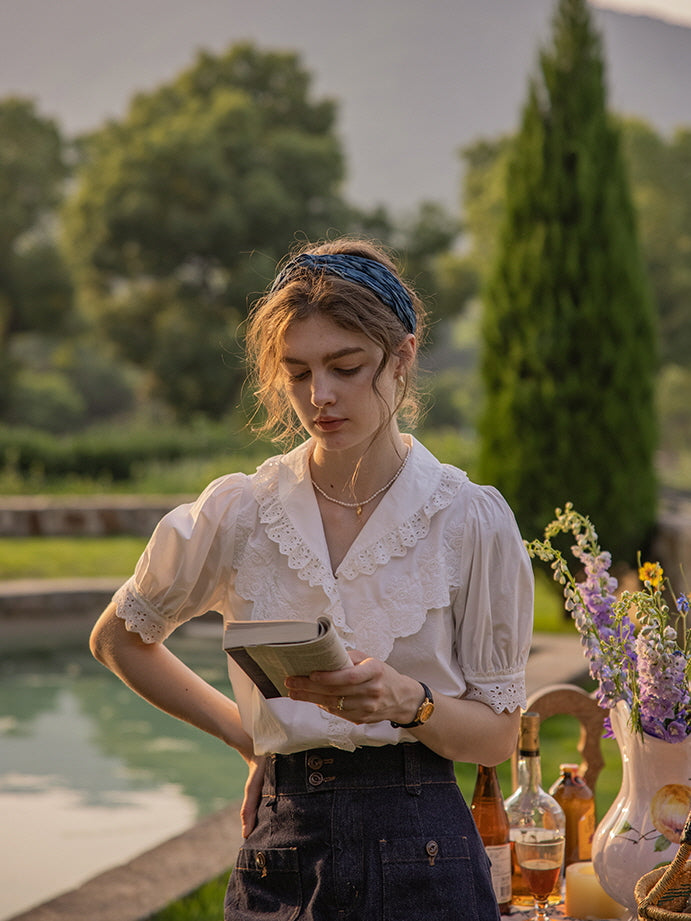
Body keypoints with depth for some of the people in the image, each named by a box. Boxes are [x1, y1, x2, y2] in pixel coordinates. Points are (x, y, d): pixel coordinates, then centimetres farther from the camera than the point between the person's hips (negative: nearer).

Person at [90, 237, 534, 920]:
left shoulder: (472, 519, -6)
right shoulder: (237, 512, -2)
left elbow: (498, 735, -1)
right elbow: (118, 639, 15)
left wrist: (408, 701, -20)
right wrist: (250, 736, 9)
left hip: (423, 859, -1)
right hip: (282, 851, 1)